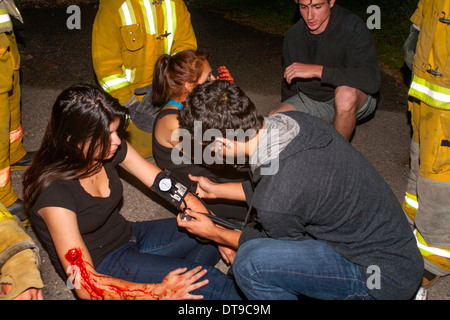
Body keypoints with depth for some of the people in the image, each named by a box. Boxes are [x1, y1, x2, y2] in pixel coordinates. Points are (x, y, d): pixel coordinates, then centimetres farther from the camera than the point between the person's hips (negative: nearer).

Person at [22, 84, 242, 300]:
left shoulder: (110, 148, -12)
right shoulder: (54, 192, -31)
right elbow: (84, 285, -29)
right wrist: (162, 292, -29)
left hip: (128, 235, 7)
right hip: (99, 267, -7)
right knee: (209, 280, -19)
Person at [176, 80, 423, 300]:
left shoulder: (274, 203, -32)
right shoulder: (290, 120, -9)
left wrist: (213, 234, 6)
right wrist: (216, 190, 19)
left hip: (386, 275, -8)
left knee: (251, 262, -23)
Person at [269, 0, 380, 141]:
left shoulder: (352, 28, -22)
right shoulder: (293, 35, -4)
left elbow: (371, 79, -37)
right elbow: (289, 85, 11)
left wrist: (317, 70, -39)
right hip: (311, 99, 5)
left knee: (346, 93, -39)